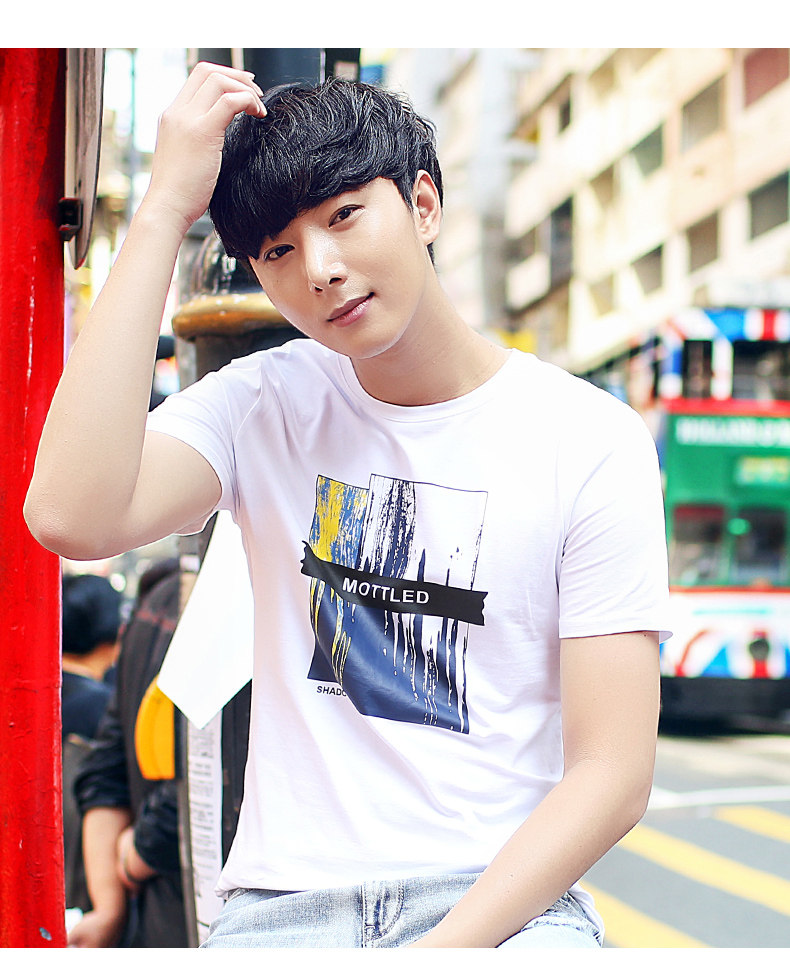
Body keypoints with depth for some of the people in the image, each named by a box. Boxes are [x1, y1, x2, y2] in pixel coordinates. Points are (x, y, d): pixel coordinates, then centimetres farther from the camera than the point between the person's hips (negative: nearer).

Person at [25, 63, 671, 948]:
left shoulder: (593, 441, 0)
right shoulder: (261, 406, 6)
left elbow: (611, 773, -3)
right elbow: (72, 517, -16)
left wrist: (450, 947, -18)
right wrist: (163, 209, -11)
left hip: (502, 894, -2)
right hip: (284, 900, 2)